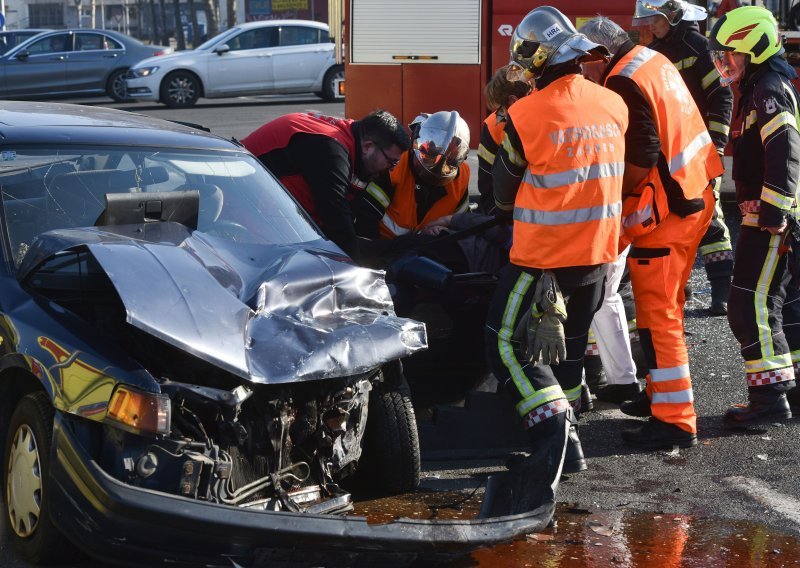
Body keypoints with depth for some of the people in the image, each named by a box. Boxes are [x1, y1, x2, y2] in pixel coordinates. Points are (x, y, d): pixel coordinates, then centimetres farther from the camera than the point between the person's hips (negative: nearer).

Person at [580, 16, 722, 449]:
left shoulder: (624, 82, -18)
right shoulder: (654, 61, 11)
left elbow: (641, 158, -23)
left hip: (665, 211, -10)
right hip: (694, 196, 10)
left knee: (657, 314, -5)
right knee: (667, 306, 19)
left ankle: (675, 420, -3)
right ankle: (664, 393, 30)